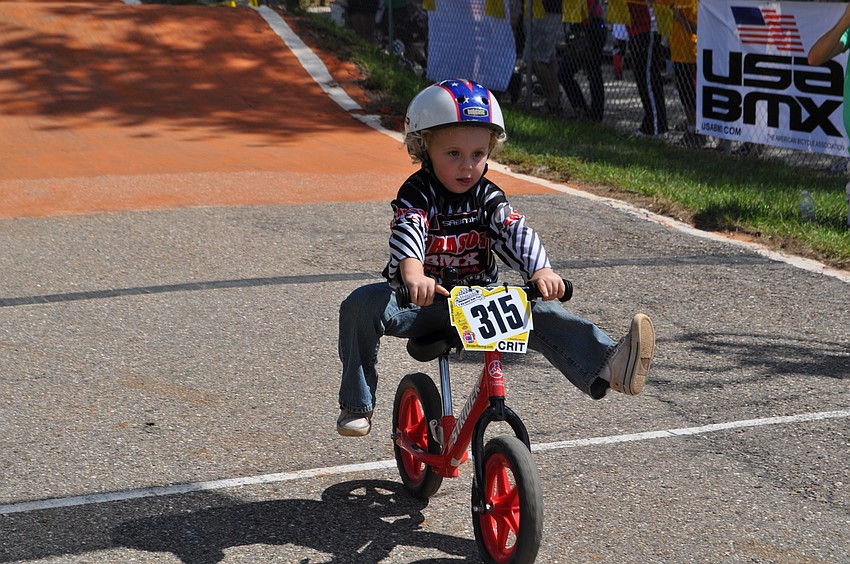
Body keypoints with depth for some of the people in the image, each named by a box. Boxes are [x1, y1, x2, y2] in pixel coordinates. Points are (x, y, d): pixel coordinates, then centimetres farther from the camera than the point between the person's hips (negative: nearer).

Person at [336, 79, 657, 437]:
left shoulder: (487, 197, -1)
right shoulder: (417, 194, -11)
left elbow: (515, 232, -15)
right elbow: (407, 232, -30)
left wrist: (540, 271, -36)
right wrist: (413, 274, -53)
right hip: (422, 300, -2)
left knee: (537, 311, -22)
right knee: (362, 305, -27)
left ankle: (606, 367, -37)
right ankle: (357, 405, -13)